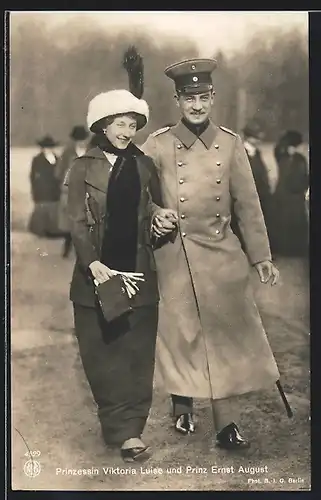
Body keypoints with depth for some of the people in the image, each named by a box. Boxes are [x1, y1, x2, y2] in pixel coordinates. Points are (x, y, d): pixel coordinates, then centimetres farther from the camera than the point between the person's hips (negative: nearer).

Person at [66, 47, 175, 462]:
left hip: (138, 272, 2)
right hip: (96, 273, -2)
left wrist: (162, 214, -5)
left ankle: (127, 428, 8)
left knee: (137, 352, 0)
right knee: (103, 353, 1)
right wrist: (93, 262, -17)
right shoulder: (84, 167, 2)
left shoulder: (143, 165, 9)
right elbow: (77, 222, -5)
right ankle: (125, 431, 10)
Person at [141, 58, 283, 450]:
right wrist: (153, 219, -12)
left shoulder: (230, 144, 3)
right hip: (174, 254, -1)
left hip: (222, 252, 1)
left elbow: (248, 204, 6)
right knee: (180, 330, 7)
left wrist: (260, 256, 4)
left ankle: (225, 422, 9)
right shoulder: (158, 145, -1)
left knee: (226, 331, 1)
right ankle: (182, 406, 31)